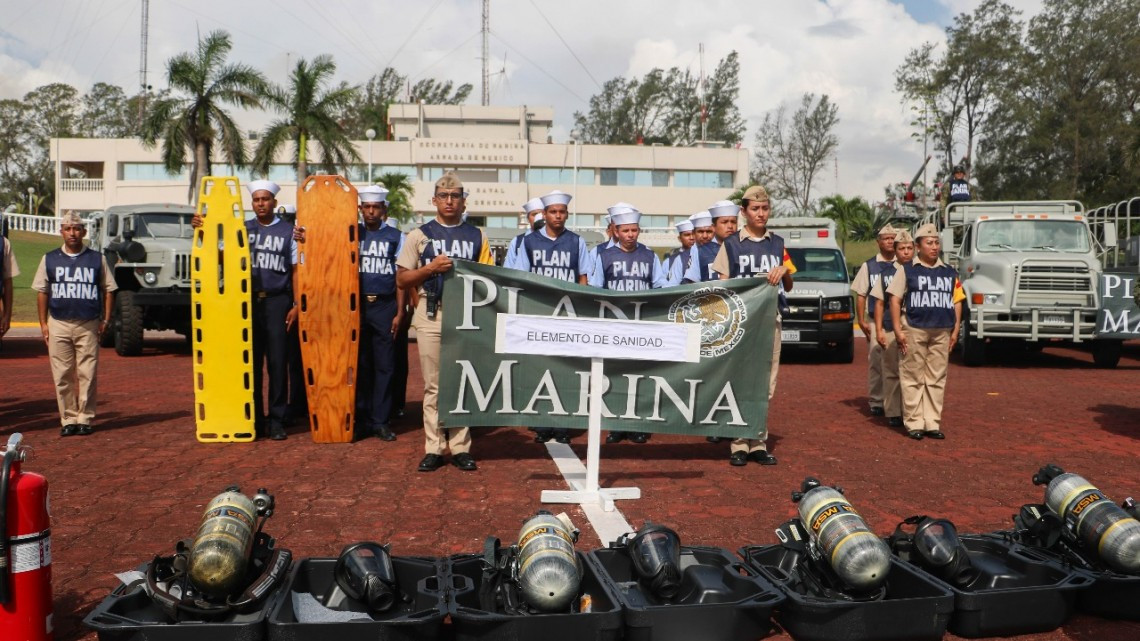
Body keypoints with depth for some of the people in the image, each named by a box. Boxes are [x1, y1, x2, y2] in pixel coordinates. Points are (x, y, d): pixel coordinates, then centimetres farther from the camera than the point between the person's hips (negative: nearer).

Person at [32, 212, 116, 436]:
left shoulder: (97, 259, 7)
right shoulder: (50, 259, 10)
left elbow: (108, 290, 9)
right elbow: (42, 292, 11)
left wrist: (105, 320, 1)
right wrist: (43, 323, 4)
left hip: (89, 325, -1)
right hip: (58, 325, 1)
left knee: (88, 374, -2)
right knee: (62, 375, 2)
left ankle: (85, 419, 6)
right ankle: (68, 419, 10)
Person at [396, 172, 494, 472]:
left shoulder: (477, 236, 13)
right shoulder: (419, 235, 10)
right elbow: (401, 279, 6)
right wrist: (430, 268, -9)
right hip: (431, 315, -1)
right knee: (434, 385, 2)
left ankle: (460, 447, 11)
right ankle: (433, 448, 9)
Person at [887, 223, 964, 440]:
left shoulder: (949, 272, 14)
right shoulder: (908, 271, 3)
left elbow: (957, 301, 16)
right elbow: (895, 300, -1)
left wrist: (955, 330, 8)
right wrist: (898, 330, -8)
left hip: (942, 332, 4)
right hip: (915, 331, -4)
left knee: (937, 379, 6)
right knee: (913, 379, -1)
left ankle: (933, 423, 12)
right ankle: (914, 423, 5)